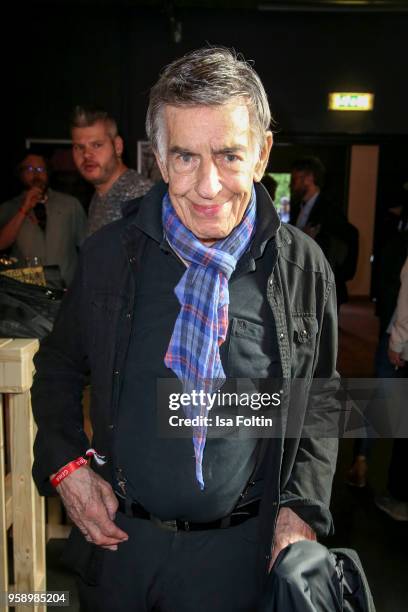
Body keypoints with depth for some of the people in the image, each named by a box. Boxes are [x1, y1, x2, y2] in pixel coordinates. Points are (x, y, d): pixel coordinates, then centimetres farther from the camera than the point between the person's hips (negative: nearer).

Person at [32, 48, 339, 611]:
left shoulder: (304, 267, -11)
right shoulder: (109, 254, -10)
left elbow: (321, 399, 2)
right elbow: (58, 368, 5)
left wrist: (301, 508, -7)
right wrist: (65, 465, -7)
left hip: (236, 547, -1)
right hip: (117, 536, 2)